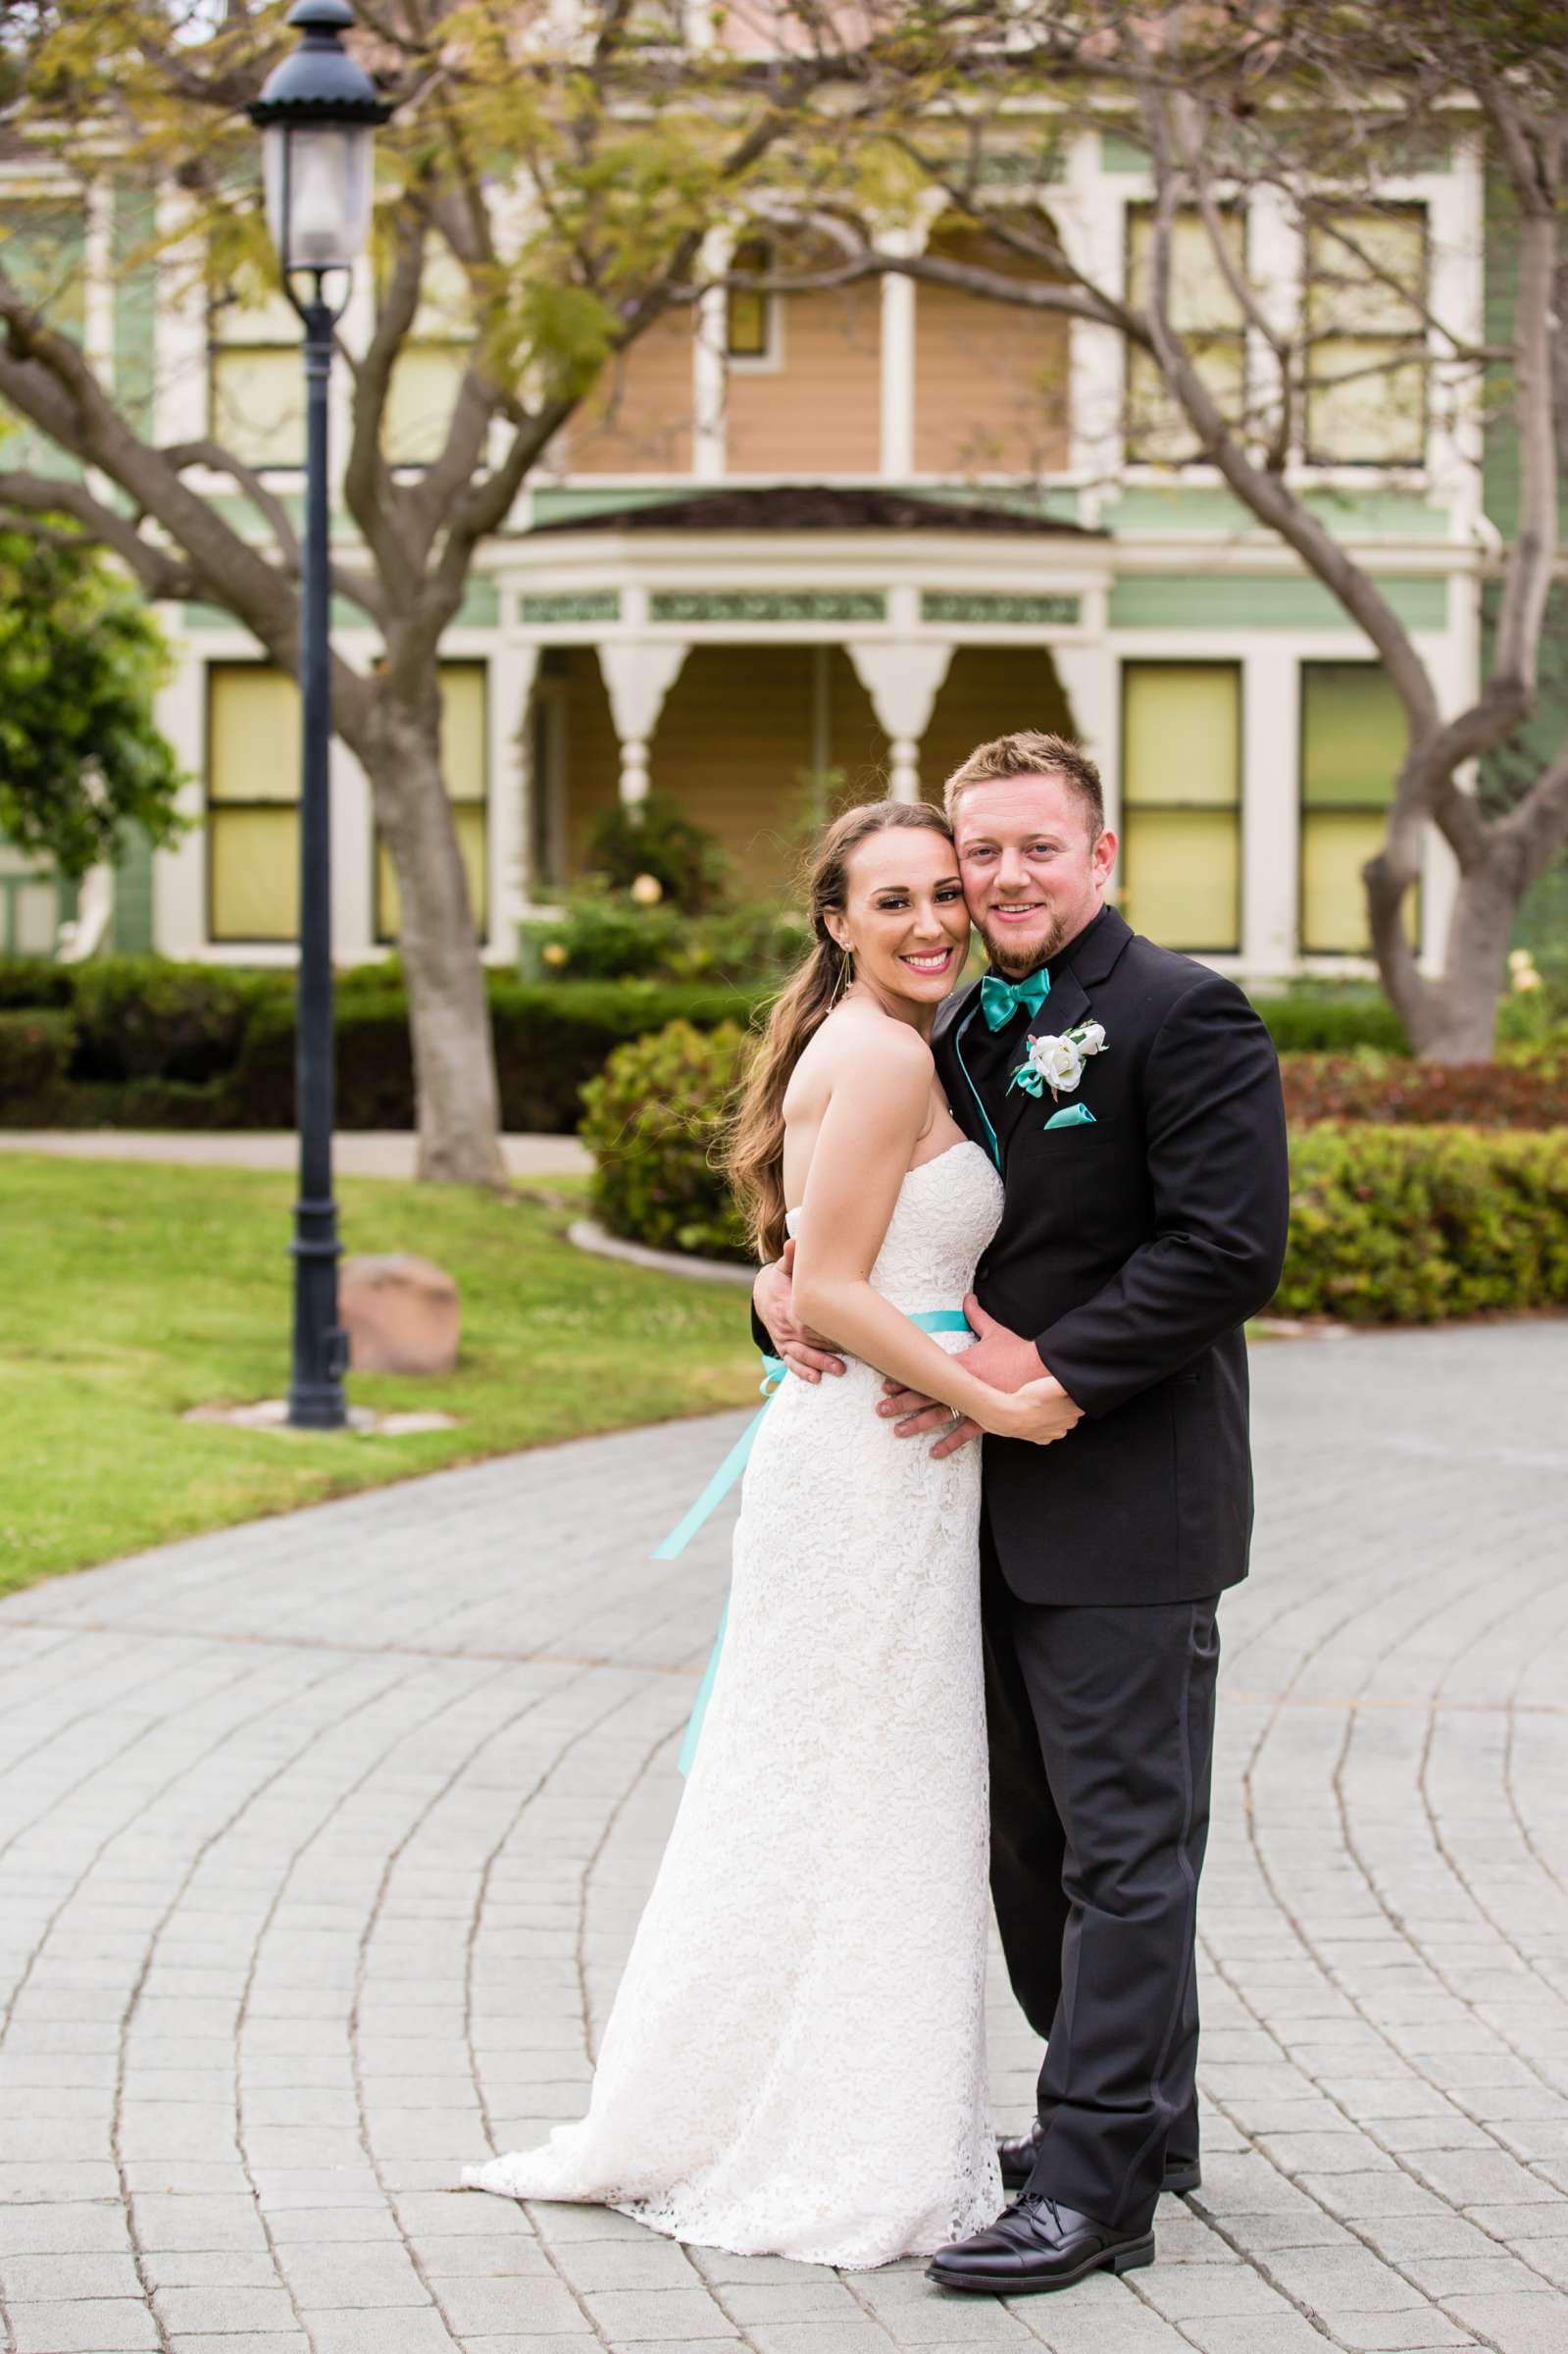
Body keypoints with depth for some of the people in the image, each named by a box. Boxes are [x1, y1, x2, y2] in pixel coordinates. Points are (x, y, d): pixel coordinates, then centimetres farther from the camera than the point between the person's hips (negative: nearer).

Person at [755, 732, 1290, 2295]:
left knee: (1123, 1844, -3)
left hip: (1124, 1510, -9)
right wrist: (785, 1284, -1)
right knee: (1031, 1836, 16)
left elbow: (1229, 1249, -18)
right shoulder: (958, 1036, 14)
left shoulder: (1180, 1018, -10)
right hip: (998, 1506, 9)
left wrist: (1047, 1371, -20)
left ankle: (1097, 2182, -1)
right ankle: (1141, 2116, 30)